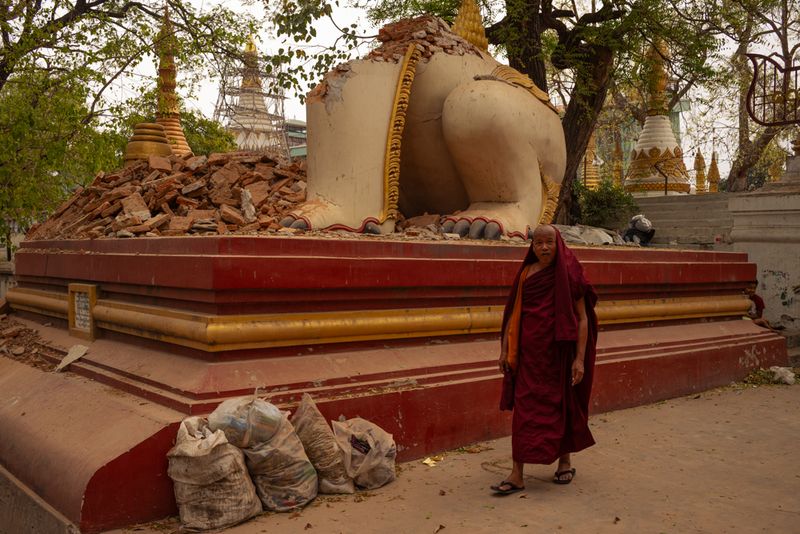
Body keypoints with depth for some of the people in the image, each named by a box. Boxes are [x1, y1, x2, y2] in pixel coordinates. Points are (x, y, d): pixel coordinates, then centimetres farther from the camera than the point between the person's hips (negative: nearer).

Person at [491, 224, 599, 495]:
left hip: (559, 352, -3)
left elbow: (582, 318, -7)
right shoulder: (525, 274, 5)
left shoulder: (569, 275, -6)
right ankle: (517, 475, 3)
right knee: (523, 410, 0)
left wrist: (580, 358, -13)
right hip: (529, 352, 3)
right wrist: (505, 349, 7)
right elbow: (513, 314, 10)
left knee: (561, 405, 11)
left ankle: (565, 461, 34)